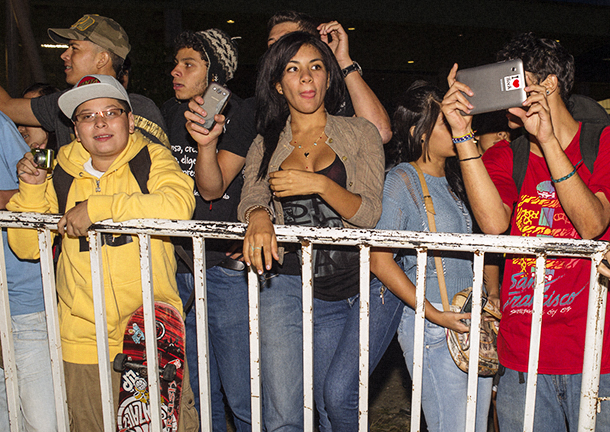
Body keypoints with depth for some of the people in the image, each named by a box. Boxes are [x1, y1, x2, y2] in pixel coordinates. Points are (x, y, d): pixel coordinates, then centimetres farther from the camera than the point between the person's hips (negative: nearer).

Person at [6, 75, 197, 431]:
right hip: (84, 340, 3)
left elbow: (179, 204, -23)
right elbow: (27, 247, 9)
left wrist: (98, 206, -23)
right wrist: (32, 188, -5)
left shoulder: (152, 157, -2)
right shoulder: (61, 171, 6)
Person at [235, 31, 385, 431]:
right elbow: (251, 199, -2)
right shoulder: (266, 146, 11)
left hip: (350, 289, 0)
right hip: (287, 285, 0)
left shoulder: (359, 133, 5)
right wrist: (259, 217, -26)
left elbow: (369, 213, -4)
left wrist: (319, 184, -20)